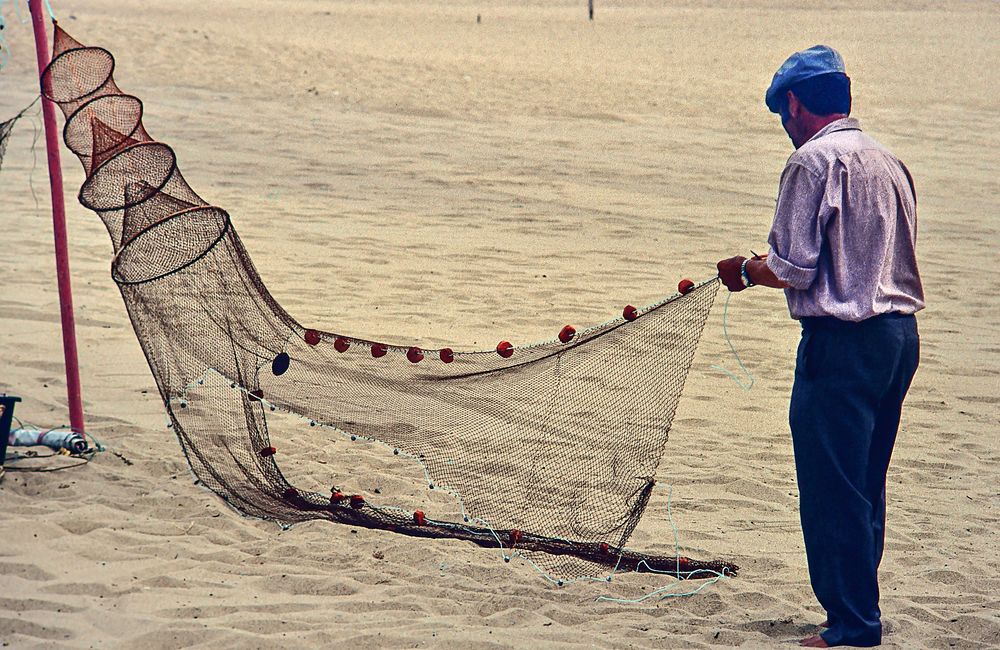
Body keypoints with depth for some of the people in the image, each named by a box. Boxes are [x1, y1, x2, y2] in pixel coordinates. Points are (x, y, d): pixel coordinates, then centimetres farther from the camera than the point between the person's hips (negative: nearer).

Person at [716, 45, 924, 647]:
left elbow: (795, 268, -14)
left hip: (843, 342, -9)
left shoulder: (816, 159, -10)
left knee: (831, 489, -2)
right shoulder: (890, 161, 15)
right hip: (901, 333, 9)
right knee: (866, 487, 17)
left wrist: (745, 271, 4)